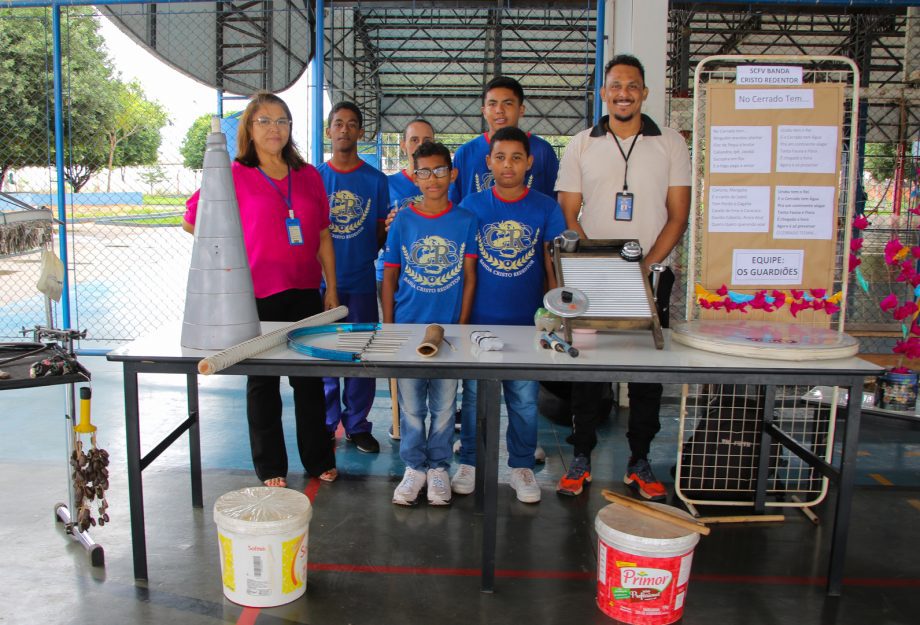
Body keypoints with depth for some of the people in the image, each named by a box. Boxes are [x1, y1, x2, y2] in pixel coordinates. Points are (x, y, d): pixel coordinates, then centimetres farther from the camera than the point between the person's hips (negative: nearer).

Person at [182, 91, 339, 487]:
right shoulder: (235, 175, -4)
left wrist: (331, 289, 8)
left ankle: (319, 460, 26)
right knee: (263, 381, 9)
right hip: (258, 294, -3)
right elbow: (191, 220, 2)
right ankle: (270, 467, 22)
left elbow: (323, 235, 10)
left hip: (305, 291, 3)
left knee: (310, 379, 12)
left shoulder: (308, 175, 7)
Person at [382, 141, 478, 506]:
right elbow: (389, 276, 5)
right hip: (408, 326, 1)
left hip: (449, 328, 0)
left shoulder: (465, 221, 0)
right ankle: (414, 466, 24)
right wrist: (387, 326, 1)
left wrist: (462, 325, -4)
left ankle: (438, 468, 25)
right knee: (410, 405, 8)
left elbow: (469, 277, 1)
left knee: (444, 405, 9)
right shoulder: (402, 221, 1)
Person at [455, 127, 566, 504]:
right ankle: (470, 462, 25)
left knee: (524, 399, 7)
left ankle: (522, 466, 23)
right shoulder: (471, 206, 2)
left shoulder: (546, 208, 2)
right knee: (474, 395, 9)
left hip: (527, 322, 0)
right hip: (479, 321, 0)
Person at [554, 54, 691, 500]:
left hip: (651, 276, 0)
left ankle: (639, 462, 19)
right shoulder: (581, 145, 7)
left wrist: (646, 265, -12)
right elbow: (568, 216, 3)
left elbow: (678, 216, 2)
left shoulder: (670, 144, 6)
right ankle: (581, 457, 16)